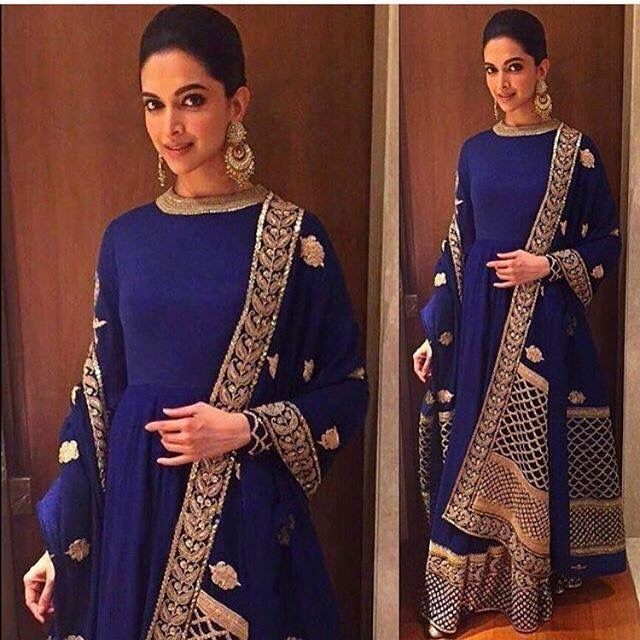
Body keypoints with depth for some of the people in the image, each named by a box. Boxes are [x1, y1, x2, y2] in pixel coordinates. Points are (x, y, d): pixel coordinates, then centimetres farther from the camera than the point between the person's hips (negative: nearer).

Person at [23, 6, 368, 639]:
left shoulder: (291, 236, -7)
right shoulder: (126, 237, 3)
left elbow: (345, 390, -2)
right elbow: (98, 394, 7)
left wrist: (245, 428, -16)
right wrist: (58, 544, 7)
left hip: (246, 513, -3)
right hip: (133, 510, 3)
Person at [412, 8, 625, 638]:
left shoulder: (575, 150, -1)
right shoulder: (475, 151, 8)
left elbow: (605, 242, 3)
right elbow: (456, 247, 10)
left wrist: (547, 265, -13)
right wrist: (432, 333, 7)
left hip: (543, 324, -3)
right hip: (478, 324, 3)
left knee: (533, 455, 2)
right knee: (470, 451, 6)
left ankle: (529, 590, 19)